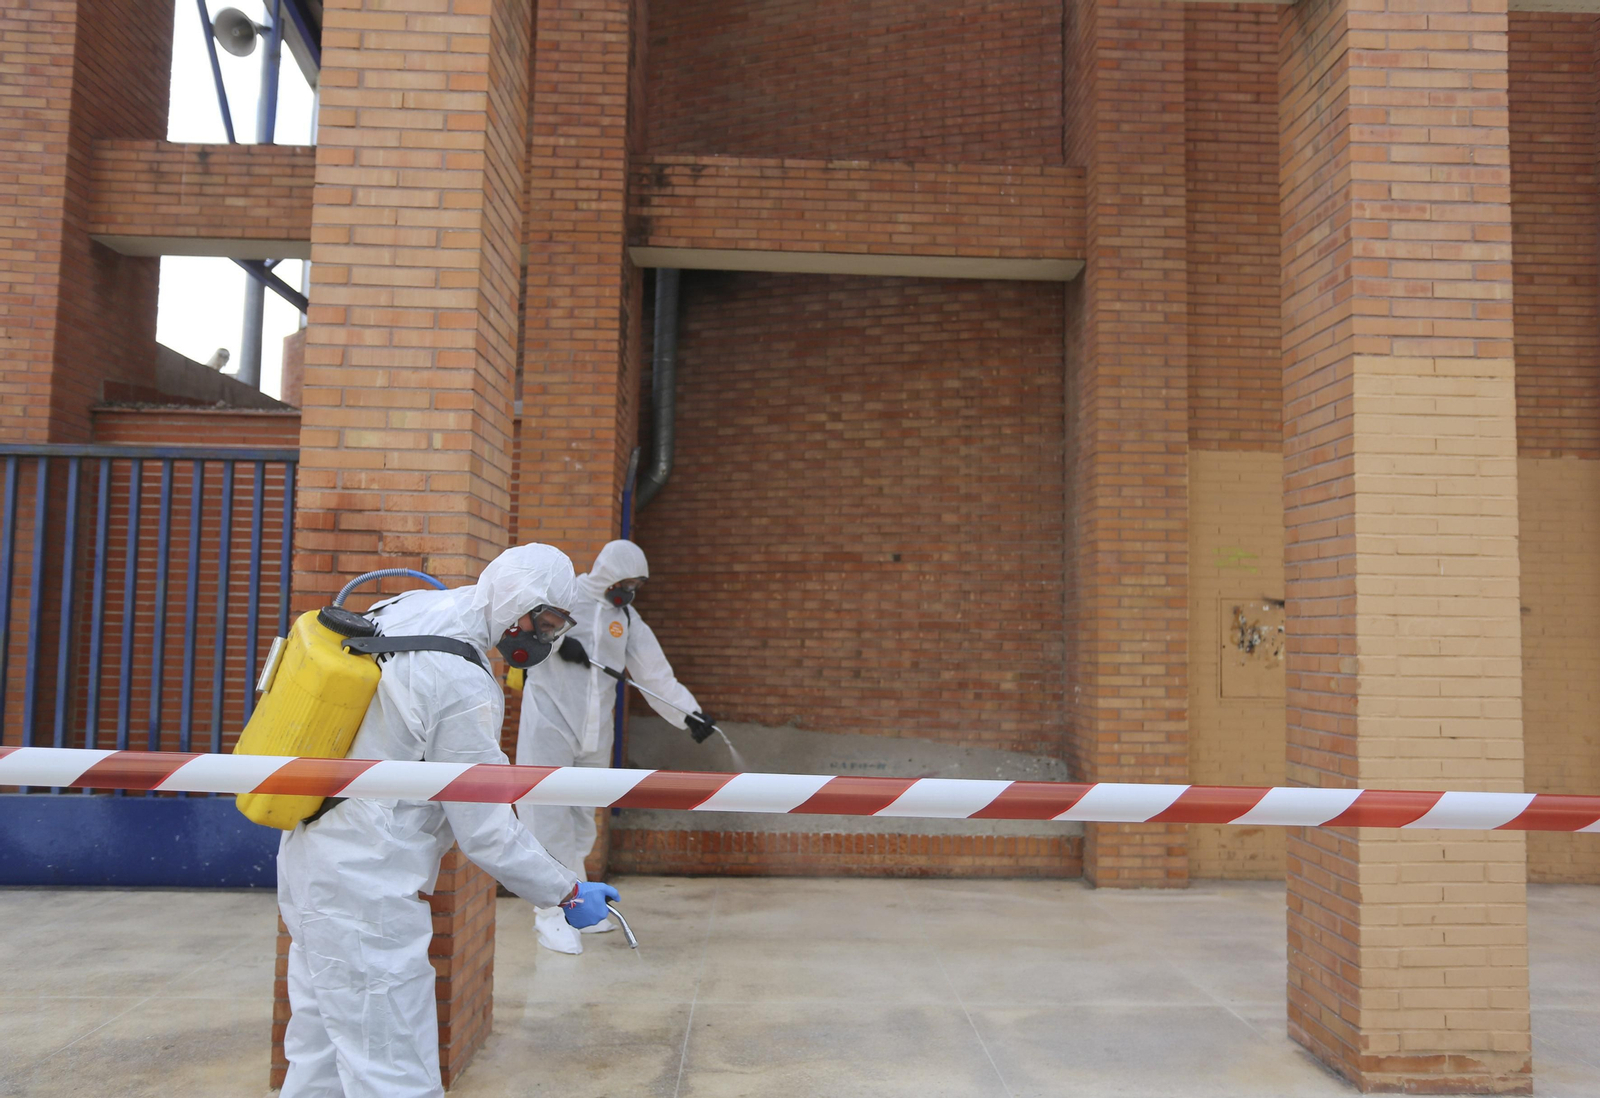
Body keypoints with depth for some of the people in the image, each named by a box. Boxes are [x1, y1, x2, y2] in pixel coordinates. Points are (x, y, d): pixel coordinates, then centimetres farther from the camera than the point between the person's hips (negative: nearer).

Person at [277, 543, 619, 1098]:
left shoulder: (398, 611, 4)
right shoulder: (465, 684, -22)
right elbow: (487, 832, -17)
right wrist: (568, 892, -6)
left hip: (307, 859, 10)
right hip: (365, 893, -10)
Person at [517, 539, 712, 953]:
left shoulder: (626, 617, 8)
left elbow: (655, 673, 4)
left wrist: (689, 713, -5)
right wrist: (554, 640, -21)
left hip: (594, 731, 5)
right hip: (550, 721, -5)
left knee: (582, 817, 12)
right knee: (550, 815, -5)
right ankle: (551, 913, 2)